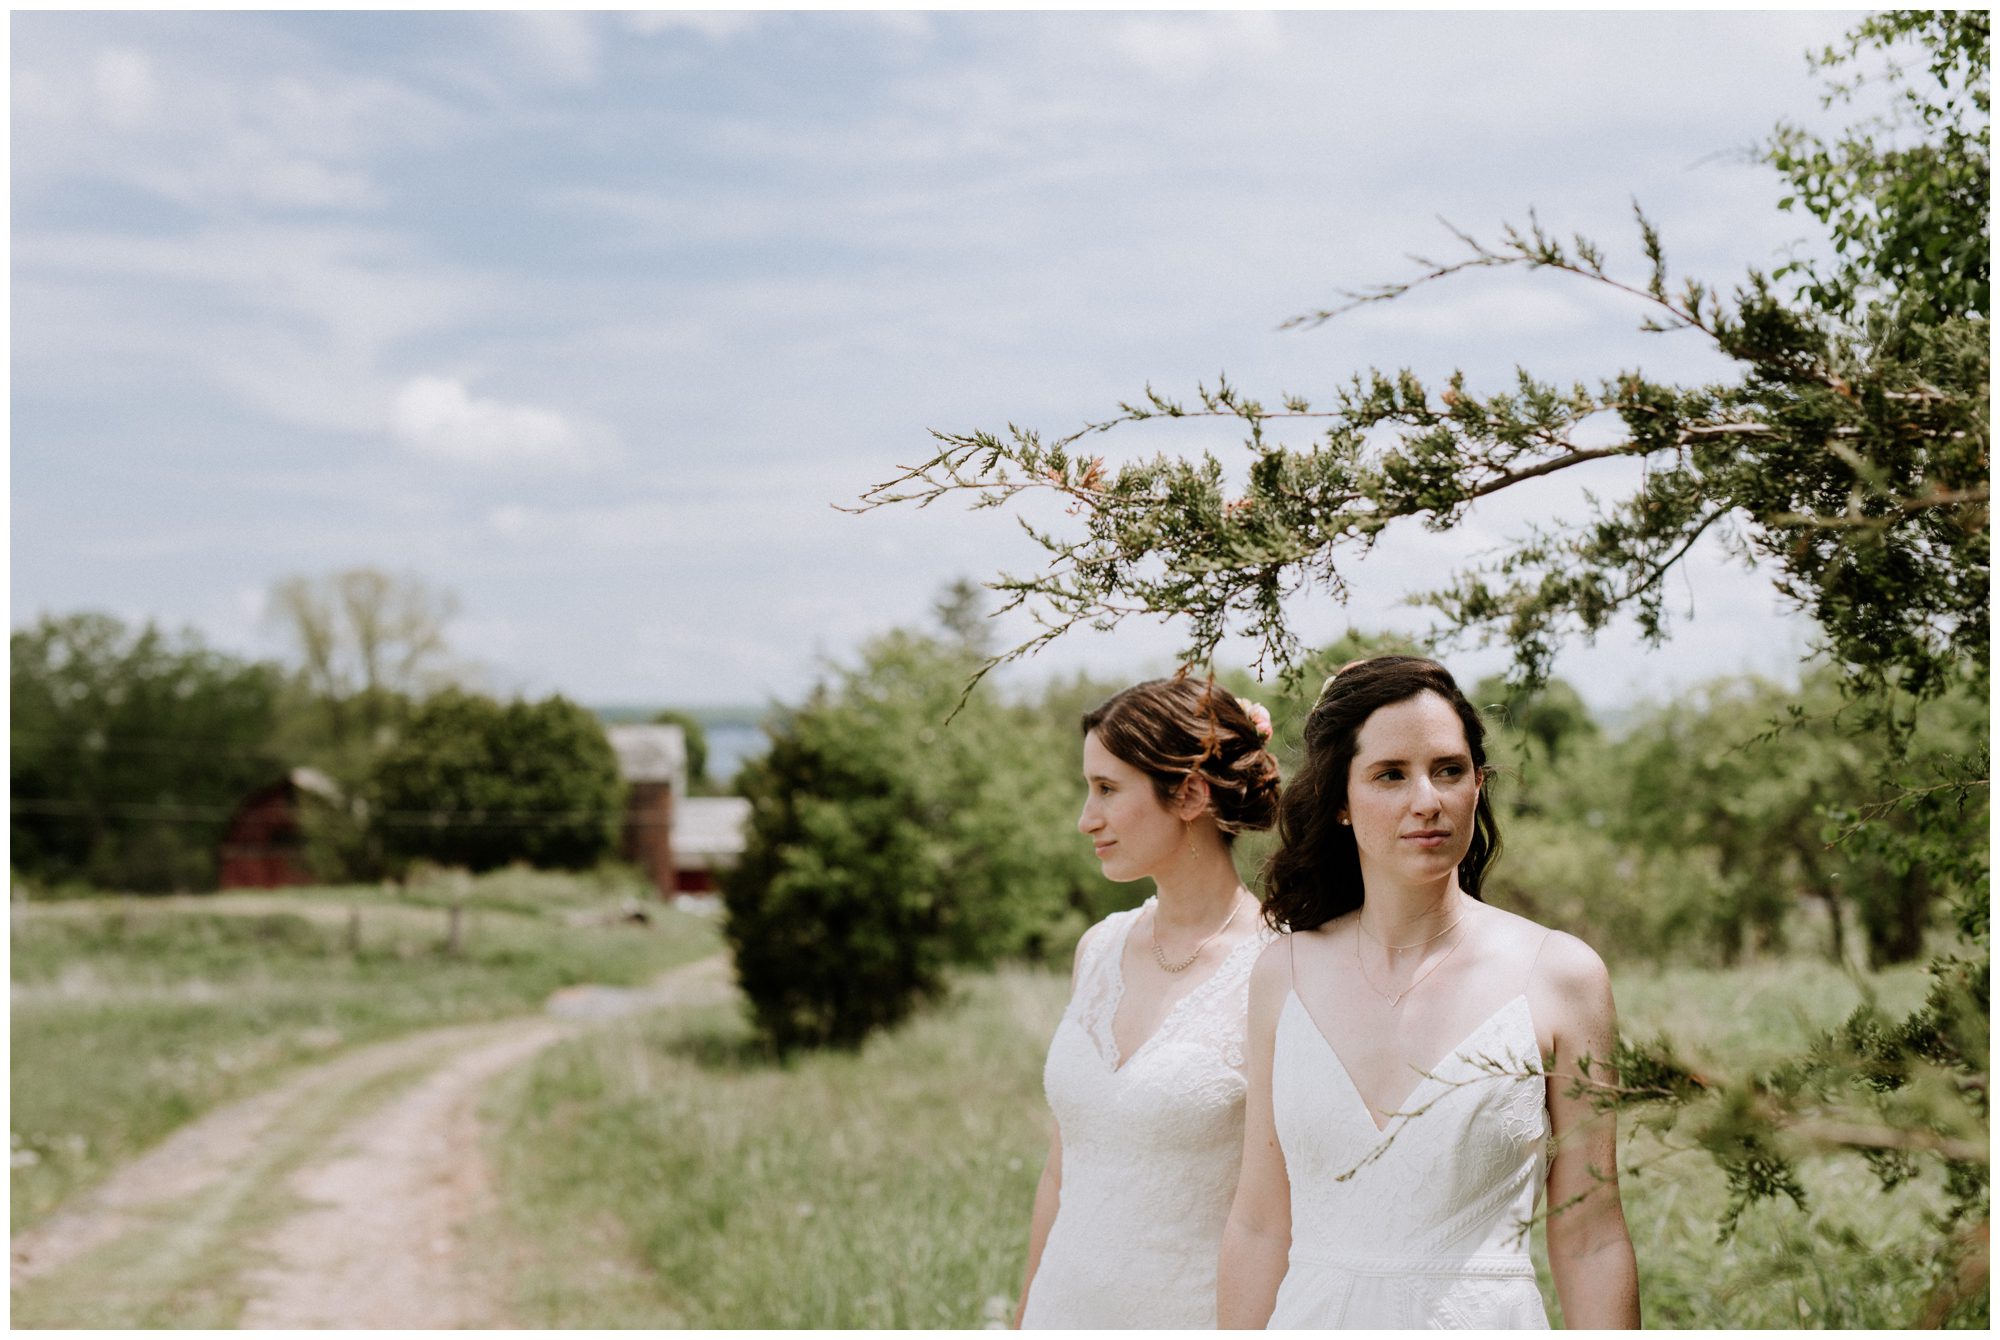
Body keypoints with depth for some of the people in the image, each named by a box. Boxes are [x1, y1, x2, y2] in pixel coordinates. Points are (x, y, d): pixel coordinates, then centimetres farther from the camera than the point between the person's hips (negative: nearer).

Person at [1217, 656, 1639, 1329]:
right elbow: (1259, 1224, 4)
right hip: (1312, 1321, 2)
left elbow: (1590, 1239, -4)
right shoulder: (1284, 973, 1)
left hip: (1483, 1321, -2)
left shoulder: (1560, 976, -6)